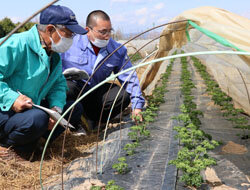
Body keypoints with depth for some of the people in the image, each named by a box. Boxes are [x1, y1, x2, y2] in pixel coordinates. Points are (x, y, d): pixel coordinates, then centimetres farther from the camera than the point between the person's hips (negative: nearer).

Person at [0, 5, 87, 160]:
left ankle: (28, 143, 2)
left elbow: (59, 84, 10)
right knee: (38, 118, -38)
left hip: (32, 107, 9)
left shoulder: (54, 56, 9)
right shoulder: (18, 45, -20)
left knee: (74, 108, 1)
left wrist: (56, 107, -10)